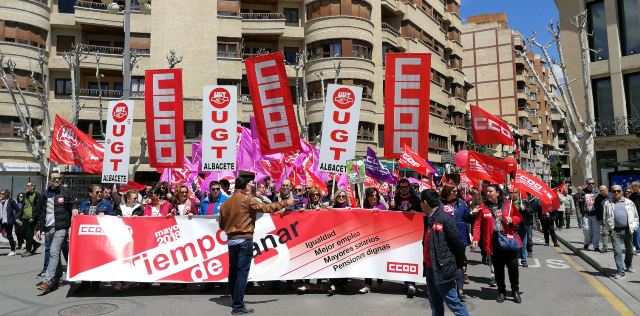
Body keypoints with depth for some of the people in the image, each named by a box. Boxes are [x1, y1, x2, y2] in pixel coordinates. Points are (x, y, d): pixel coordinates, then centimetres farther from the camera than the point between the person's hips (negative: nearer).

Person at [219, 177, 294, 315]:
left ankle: (235, 301, 27)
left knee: (233, 271, 15)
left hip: (231, 240, 6)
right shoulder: (248, 199, -8)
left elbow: (221, 224, 13)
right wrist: (286, 203, -4)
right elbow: (266, 207, -12)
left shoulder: (226, 203, 9)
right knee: (242, 272, -4)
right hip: (244, 239, -6)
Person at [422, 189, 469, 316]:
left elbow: (457, 242, -15)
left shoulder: (445, 218, -18)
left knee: (453, 302, 1)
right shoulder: (428, 219, 8)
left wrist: (461, 263, -7)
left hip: (443, 269, -9)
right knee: (435, 304, 17)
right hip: (430, 269, 9)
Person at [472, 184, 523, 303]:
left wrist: (512, 219, -12)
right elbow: (478, 224, -3)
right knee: (498, 268, 9)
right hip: (493, 241, 0)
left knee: (513, 266, 3)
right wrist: (476, 239, -13)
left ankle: (515, 291, 22)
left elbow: (519, 217, 10)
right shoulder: (483, 207, 1)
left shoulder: (508, 204, 1)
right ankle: (501, 291, 24)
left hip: (509, 239, 0)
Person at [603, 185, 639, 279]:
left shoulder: (629, 203, 7)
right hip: (615, 231, -1)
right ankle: (620, 271, -3)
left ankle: (628, 266, 40)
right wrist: (608, 228, 3)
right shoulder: (607, 203, 6)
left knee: (629, 250, 16)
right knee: (617, 251, -6)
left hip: (627, 229, 1)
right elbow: (605, 217, 10)